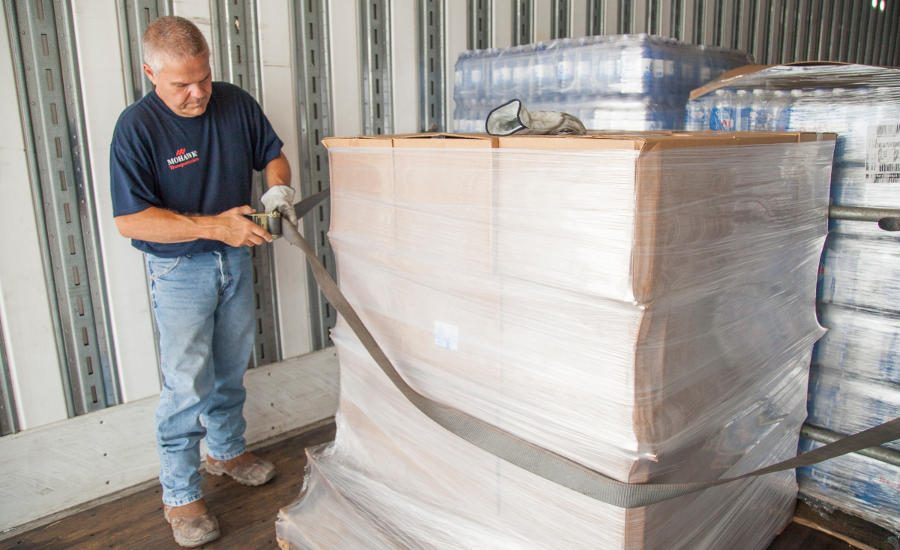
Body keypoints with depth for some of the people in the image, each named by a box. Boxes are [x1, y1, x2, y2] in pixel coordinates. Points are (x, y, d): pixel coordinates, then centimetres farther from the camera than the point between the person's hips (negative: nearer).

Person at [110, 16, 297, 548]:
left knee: (231, 369, 18)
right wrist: (214, 226, -30)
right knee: (188, 384, -2)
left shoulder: (237, 103, -5)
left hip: (235, 257, 5)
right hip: (179, 269, -5)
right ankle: (180, 494, 17)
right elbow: (130, 220, -22)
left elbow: (272, 155, 8)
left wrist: (278, 187, -15)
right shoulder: (137, 127, -19)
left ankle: (227, 449, 41)